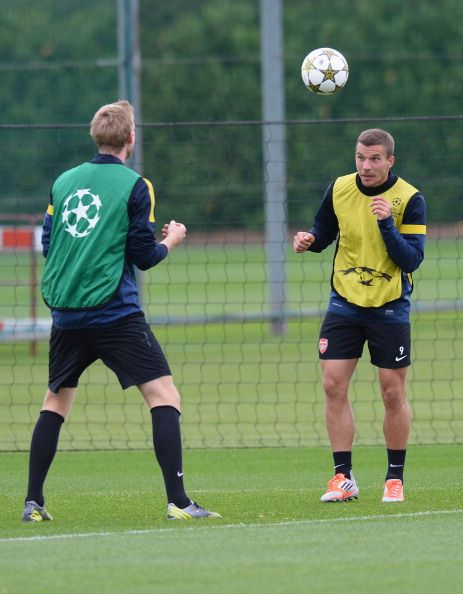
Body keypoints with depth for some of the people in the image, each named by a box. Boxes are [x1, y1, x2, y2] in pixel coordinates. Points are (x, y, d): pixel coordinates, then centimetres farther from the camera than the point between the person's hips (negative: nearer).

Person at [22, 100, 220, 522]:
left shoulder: (64, 182, 9)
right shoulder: (134, 186, -5)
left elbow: (47, 243, 15)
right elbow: (144, 256, -5)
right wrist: (171, 239, 15)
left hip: (66, 313, 5)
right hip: (115, 312, -5)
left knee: (56, 402, 18)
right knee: (164, 395, -3)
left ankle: (34, 502, 14)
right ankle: (177, 501, -13)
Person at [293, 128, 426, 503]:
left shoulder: (410, 199, -12)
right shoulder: (339, 189, -1)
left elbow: (412, 260, -16)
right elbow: (325, 231, 15)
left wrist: (386, 223, -29)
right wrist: (309, 240, -7)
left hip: (390, 309, -3)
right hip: (344, 303, 3)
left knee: (394, 394, 2)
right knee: (334, 386, -5)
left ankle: (395, 477, 16)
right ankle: (343, 478, 1)